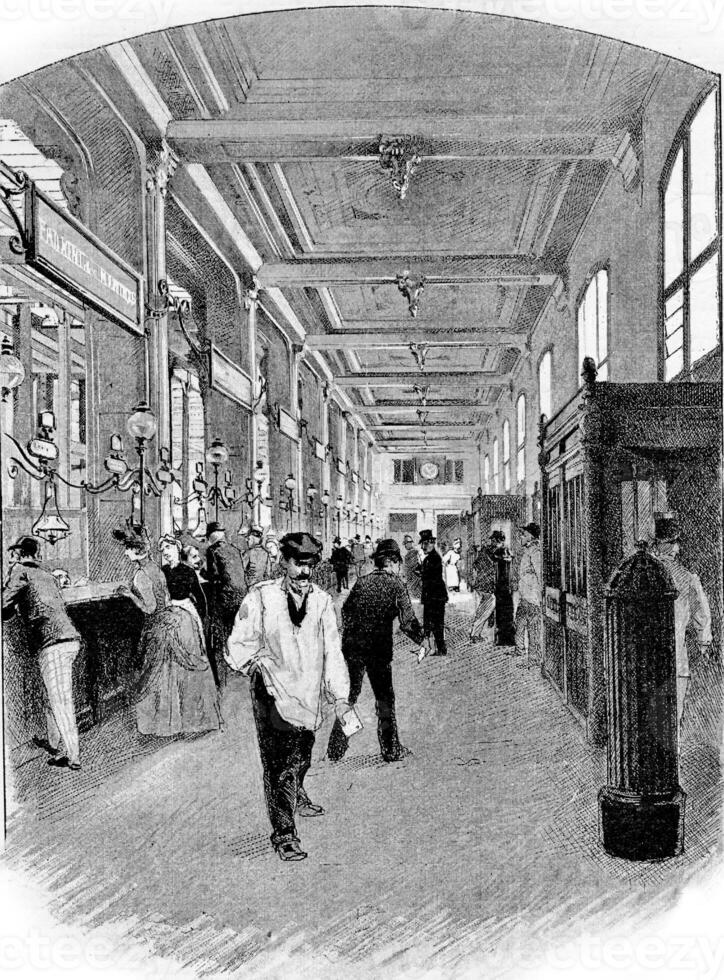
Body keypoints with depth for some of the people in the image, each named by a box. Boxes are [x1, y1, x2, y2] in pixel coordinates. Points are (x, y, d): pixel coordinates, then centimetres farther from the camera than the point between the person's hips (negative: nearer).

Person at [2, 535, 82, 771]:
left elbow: (5, 606, 0)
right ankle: (53, 743, 33)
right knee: (54, 696, 21)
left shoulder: (20, 571, 3)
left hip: (52, 643, -8)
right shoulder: (46, 574, 24)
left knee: (60, 701, -7)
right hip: (70, 638, 8)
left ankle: (73, 757, -8)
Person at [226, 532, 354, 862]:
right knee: (277, 763, -6)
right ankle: (283, 833, 7)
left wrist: (340, 697, -1)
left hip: (308, 695, 4)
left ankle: (296, 797, 51)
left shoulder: (321, 601, 1)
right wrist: (261, 661, -15)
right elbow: (237, 646, -2)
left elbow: (332, 651, 3)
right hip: (272, 695, -4)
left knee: (301, 757, 22)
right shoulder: (261, 597, -8)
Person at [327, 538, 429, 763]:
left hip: (352, 646, 4)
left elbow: (345, 613, 10)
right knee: (384, 699, 10)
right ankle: (391, 750, 17)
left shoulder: (361, 582, 8)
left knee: (347, 696, 13)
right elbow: (407, 621, -8)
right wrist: (422, 640, 8)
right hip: (379, 649, -3)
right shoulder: (395, 584, -4)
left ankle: (336, 749, 14)